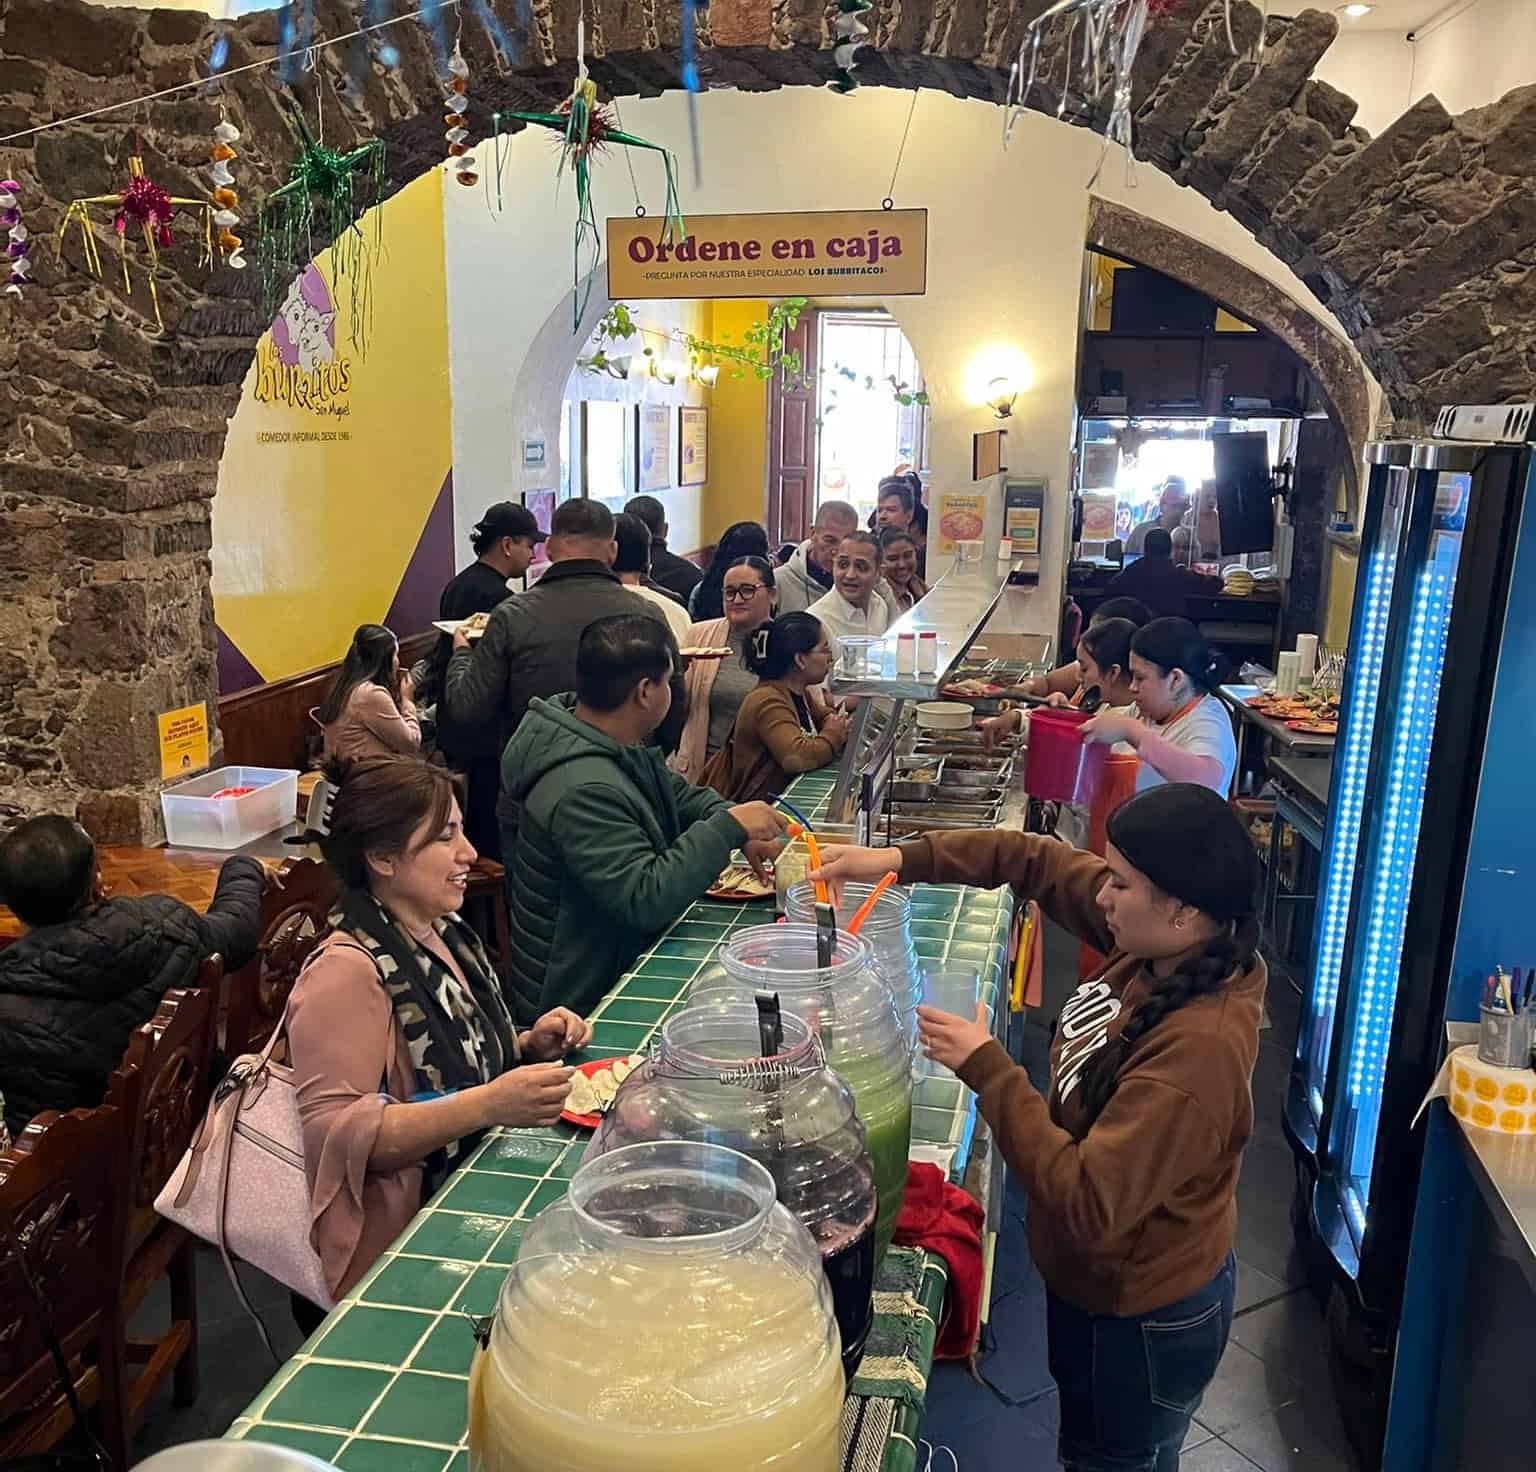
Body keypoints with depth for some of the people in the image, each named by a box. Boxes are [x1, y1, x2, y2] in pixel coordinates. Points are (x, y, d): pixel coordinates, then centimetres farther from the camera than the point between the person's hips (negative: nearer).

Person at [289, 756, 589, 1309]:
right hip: (400, 1248, -8)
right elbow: (335, 1133, -25)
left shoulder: (442, 934, 6)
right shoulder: (347, 973, -20)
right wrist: (489, 1104, -31)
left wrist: (531, 1047, 1)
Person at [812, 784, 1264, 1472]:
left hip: (1143, 1323, -7)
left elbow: (1088, 1206, -36)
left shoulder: (1196, 1051, -39)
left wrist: (985, 1068, -31)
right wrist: (904, 860, -12)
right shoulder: (1162, 948, -15)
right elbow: (1043, 863, -5)